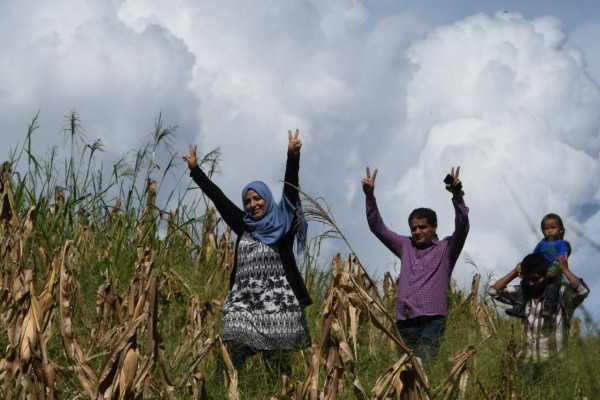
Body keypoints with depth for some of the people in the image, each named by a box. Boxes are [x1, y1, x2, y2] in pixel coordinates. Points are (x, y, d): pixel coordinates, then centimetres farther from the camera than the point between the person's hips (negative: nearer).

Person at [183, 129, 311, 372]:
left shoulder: (282, 222, 9)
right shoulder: (244, 226, 18)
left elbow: (290, 189, -3)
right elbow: (217, 197, 21)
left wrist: (293, 156, -15)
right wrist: (195, 169, 23)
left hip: (277, 297, -3)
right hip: (245, 298, 3)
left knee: (277, 357, -7)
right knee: (233, 352, -9)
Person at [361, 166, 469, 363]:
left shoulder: (446, 249, 10)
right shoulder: (405, 246, 21)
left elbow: (462, 228, -6)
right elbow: (378, 227, 19)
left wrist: (457, 196, -19)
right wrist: (370, 196, 7)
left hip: (431, 323, -5)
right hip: (404, 323, 5)